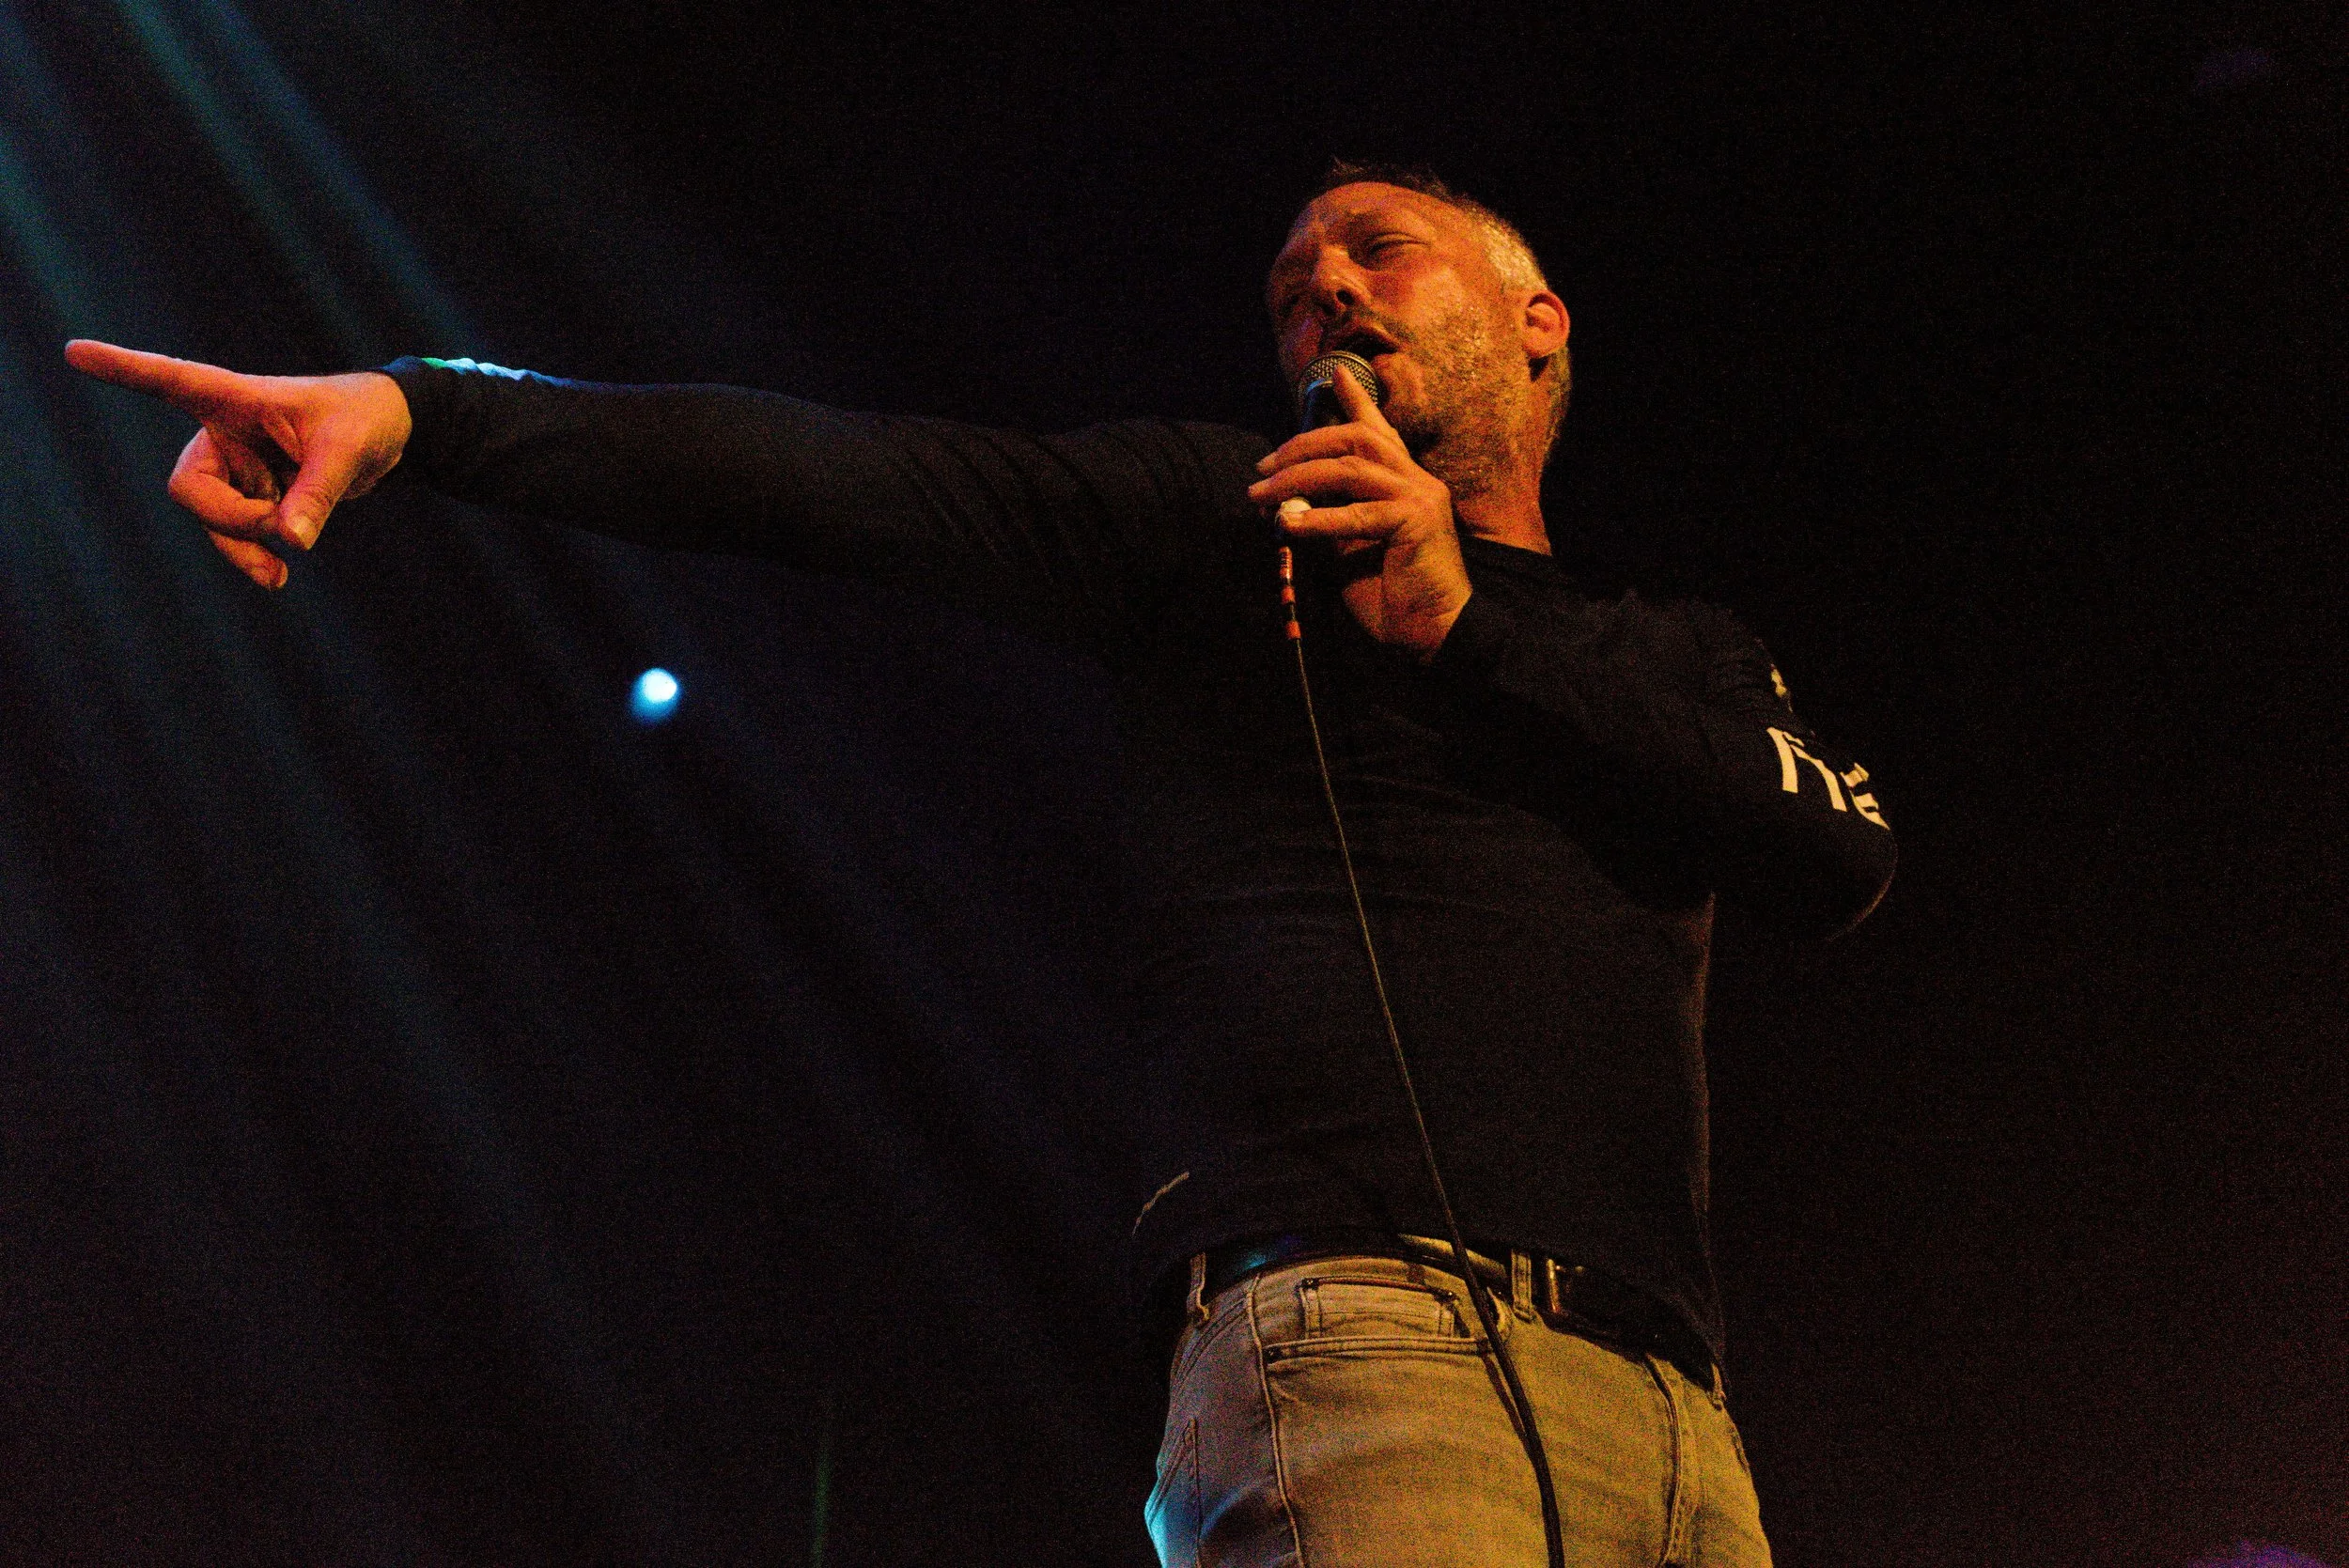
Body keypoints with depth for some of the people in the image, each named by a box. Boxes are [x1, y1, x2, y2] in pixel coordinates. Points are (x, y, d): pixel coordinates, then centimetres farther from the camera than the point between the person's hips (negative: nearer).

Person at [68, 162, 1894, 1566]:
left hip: (1673, 1420, 5)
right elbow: (854, 481, 2)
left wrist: (1471, 628, 1)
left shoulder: (1680, 661, 28)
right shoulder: (1230, 522, 16)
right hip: (1369, 1338, -4)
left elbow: (1842, 856, 7)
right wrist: (423, 405, -11)